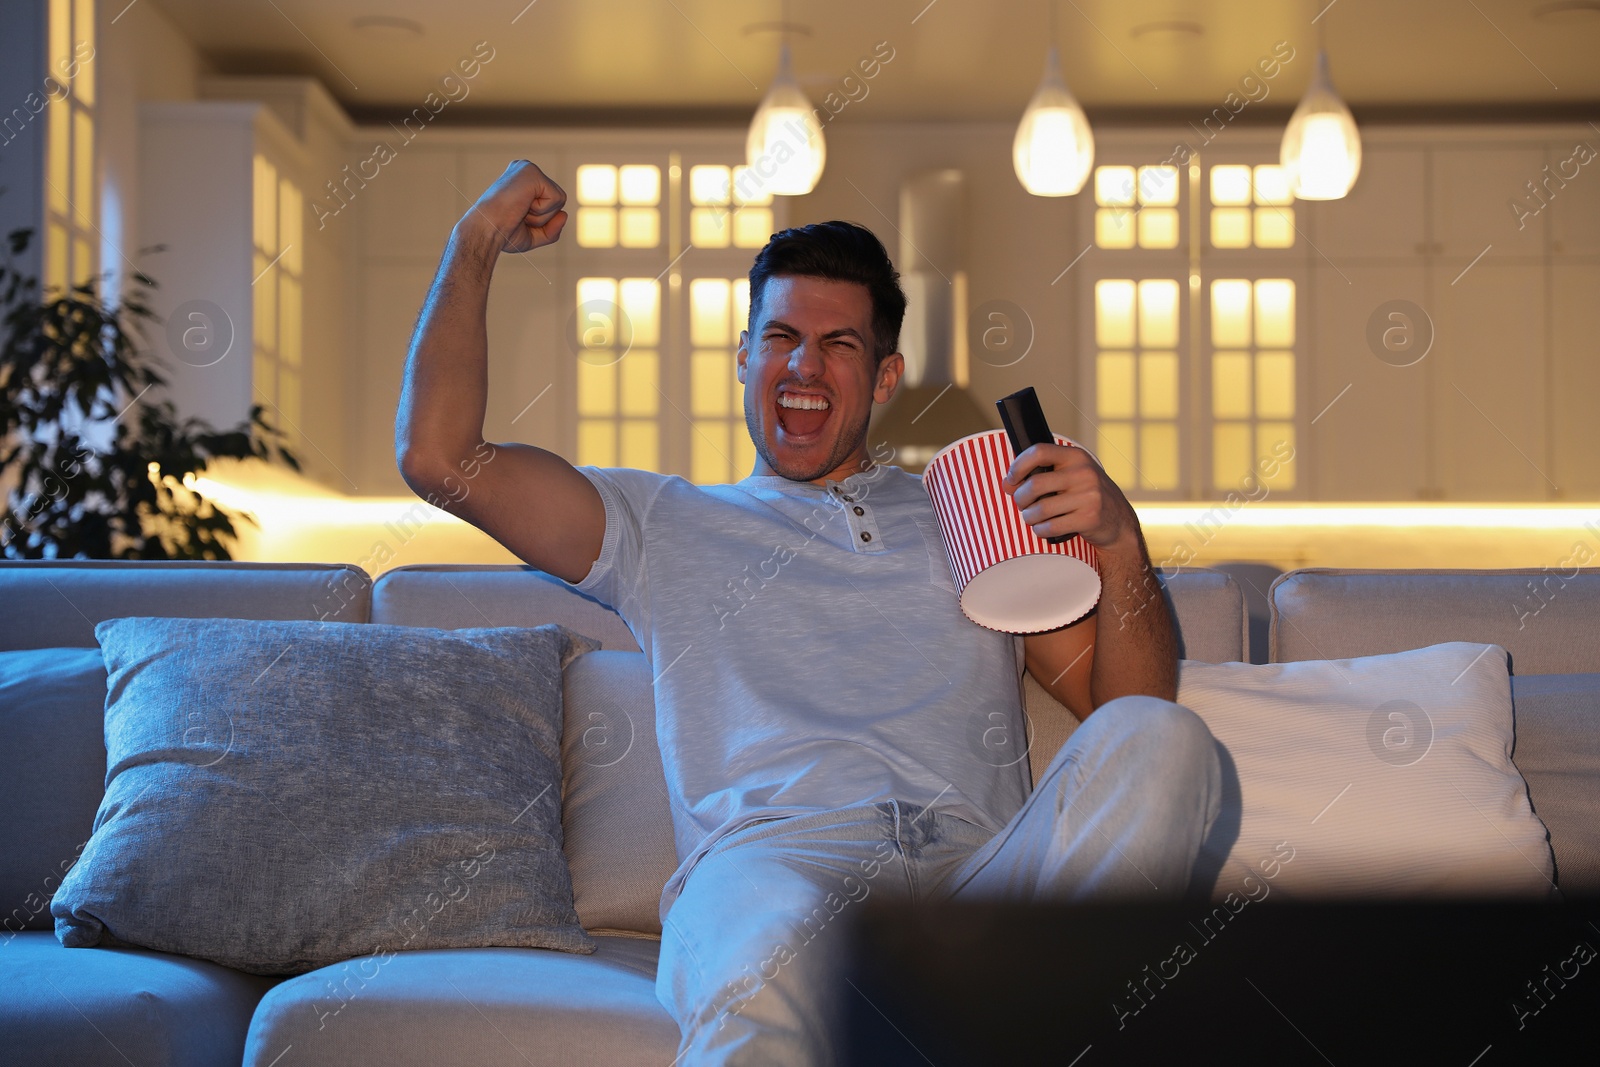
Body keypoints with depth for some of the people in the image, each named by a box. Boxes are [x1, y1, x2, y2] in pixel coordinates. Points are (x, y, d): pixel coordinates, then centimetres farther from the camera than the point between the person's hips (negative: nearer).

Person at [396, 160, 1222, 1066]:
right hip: (777, 866, -2)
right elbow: (438, 455, 16)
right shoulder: (664, 524, 26)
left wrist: (1119, 542, 3)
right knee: (770, 962, -43)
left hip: (985, 885, 3)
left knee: (1159, 741, -31)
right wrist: (476, 245, 22)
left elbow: (1136, 708, 21)